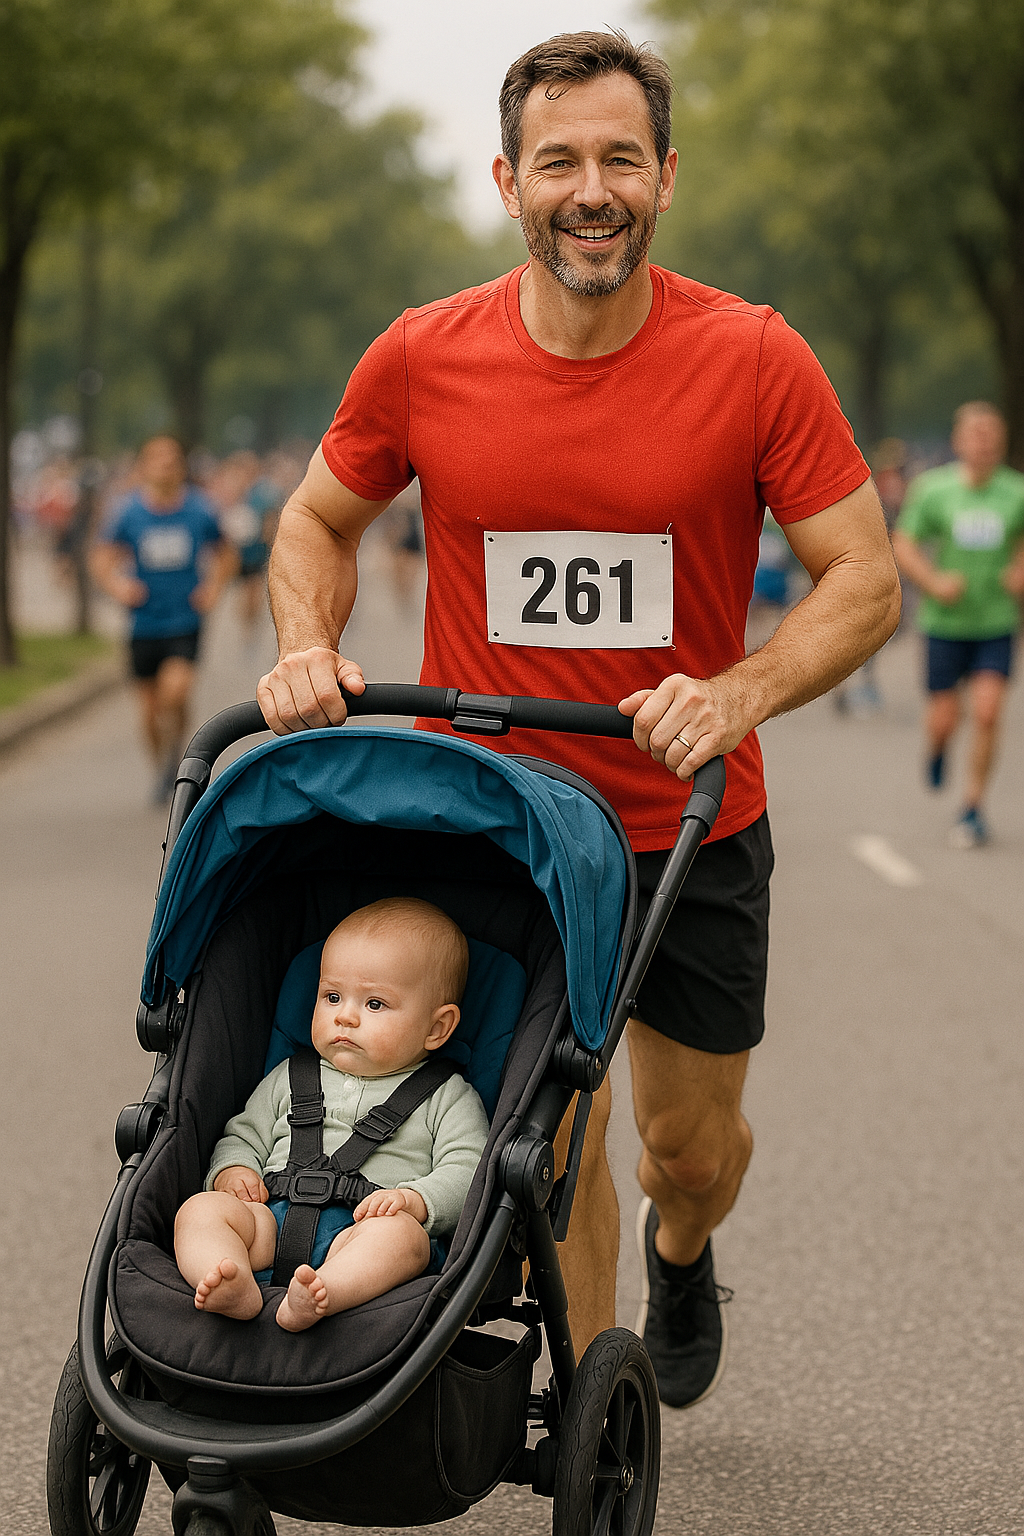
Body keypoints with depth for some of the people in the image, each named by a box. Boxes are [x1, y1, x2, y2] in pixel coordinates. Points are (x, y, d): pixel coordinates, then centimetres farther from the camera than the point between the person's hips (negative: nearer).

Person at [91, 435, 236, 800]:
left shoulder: (199, 510, -2)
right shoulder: (129, 513, -4)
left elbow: (225, 555, 13)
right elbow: (101, 560, 2)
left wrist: (214, 587, -4)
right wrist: (118, 585, -18)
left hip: (186, 623, -1)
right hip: (144, 624, 1)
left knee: (174, 690, -22)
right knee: (149, 710, 5)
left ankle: (175, 752, 5)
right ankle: (162, 770, 30)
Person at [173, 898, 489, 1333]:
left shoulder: (447, 1099, 16)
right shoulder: (289, 1079, 28)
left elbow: (467, 1175, 4)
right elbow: (243, 1136, 31)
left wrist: (414, 1199, -16)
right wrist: (232, 1169, 6)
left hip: (360, 1230, -4)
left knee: (402, 1232, -37)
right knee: (202, 1208, -22)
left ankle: (311, 1300, -63)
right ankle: (233, 1288, -52)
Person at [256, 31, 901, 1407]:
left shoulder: (755, 359, -12)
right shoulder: (421, 361, -8)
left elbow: (865, 581, -8)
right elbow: (318, 523, 9)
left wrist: (740, 694, -25)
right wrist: (307, 648, -11)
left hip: (691, 827, 0)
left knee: (695, 1147, 13)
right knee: (552, 1140, 0)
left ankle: (680, 1253, 50)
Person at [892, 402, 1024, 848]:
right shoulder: (932, 489, -7)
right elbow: (902, 545, -3)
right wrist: (934, 581, -18)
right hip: (945, 623, 0)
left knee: (986, 712, -13)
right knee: (943, 720, 2)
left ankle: (973, 807, 0)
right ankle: (936, 748, 41)